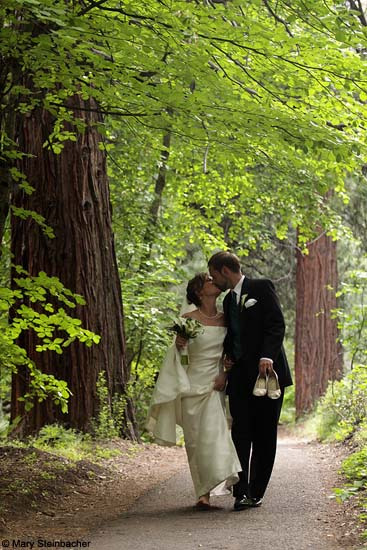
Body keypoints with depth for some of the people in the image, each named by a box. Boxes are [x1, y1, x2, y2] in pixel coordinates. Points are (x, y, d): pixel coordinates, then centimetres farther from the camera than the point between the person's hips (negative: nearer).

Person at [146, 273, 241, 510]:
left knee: (213, 435, -11)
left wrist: (225, 375, -3)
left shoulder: (225, 318, 8)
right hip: (193, 384, -2)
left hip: (216, 384, 2)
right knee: (195, 439, 0)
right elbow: (176, 355, 4)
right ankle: (203, 493, 8)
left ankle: (206, 493, -13)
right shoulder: (189, 319, -1)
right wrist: (178, 344, -18)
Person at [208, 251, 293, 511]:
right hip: (240, 377, 6)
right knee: (240, 433, -5)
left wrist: (267, 356, -25)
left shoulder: (261, 287, -1)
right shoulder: (228, 300, 19)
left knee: (265, 435, 1)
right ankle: (241, 492, -8)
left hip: (267, 371, -5)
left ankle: (256, 492, 7)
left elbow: (277, 324, -11)